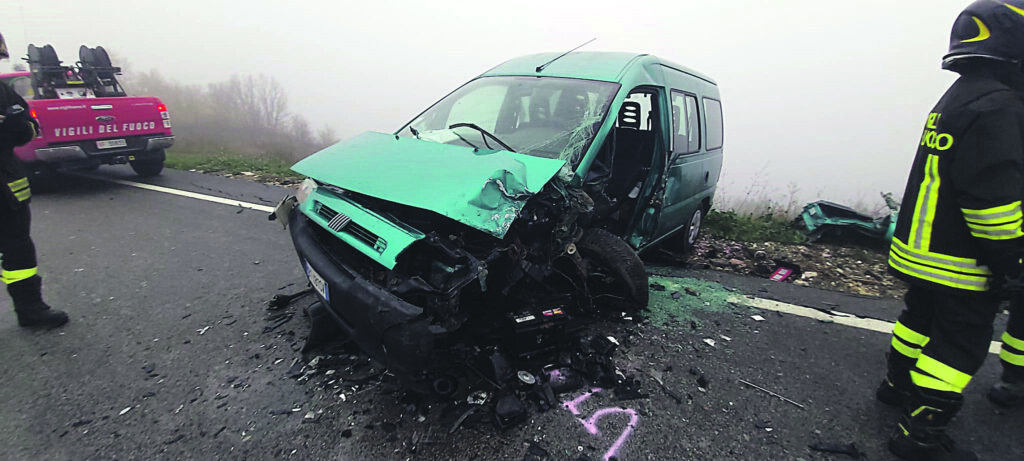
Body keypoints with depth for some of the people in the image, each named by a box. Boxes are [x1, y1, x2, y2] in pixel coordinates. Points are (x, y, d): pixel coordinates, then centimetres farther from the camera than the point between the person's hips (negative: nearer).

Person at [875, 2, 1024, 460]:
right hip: (961, 264, -10)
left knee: (921, 318, 23)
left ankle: (898, 384, 40)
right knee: (959, 344, -1)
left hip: (923, 249, 10)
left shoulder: (955, 100, 13)